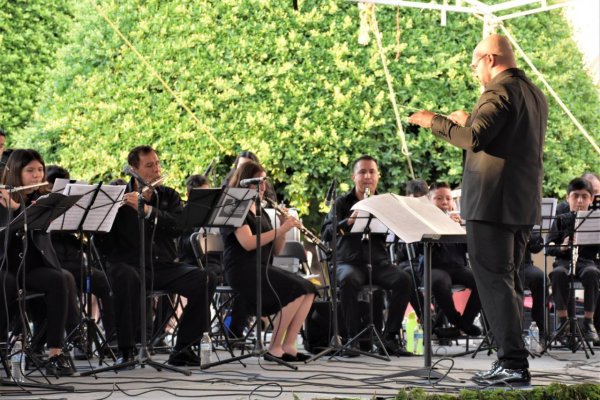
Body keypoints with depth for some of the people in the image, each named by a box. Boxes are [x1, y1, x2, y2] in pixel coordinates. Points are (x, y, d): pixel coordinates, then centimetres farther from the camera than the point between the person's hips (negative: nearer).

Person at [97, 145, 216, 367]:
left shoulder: (169, 196, 13)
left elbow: (177, 227, -7)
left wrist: (147, 210, -20)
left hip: (164, 267, 4)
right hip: (129, 265, -4)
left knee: (204, 280, -20)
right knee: (127, 278, -39)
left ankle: (183, 348, -10)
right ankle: (125, 351, -28)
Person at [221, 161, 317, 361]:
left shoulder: (260, 212, 21)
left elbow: (276, 250, 16)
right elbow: (247, 243, -19)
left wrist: (283, 228, -2)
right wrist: (280, 229, -20)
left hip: (263, 268, 8)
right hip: (243, 270, -8)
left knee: (309, 289, -11)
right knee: (296, 290, -25)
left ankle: (288, 346, -15)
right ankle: (274, 348, -20)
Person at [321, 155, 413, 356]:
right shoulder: (342, 203, 7)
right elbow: (326, 234, -6)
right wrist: (349, 221, -24)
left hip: (378, 262, 2)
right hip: (349, 262, -2)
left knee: (404, 280, -27)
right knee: (348, 280, -37)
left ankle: (389, 337, -18)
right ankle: (353, 338, -27)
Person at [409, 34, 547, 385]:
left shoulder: (499, 93, -14)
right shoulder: (536, 95, 16)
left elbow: (475, 140, -26)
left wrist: (435, 122, -13)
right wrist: (471, 121, 26)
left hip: (492, 203, -9)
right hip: (524, 205, 9)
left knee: (494, 281, -7)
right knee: (508, 280, 15)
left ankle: (514, 364, -11)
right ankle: (514, 360, 17)